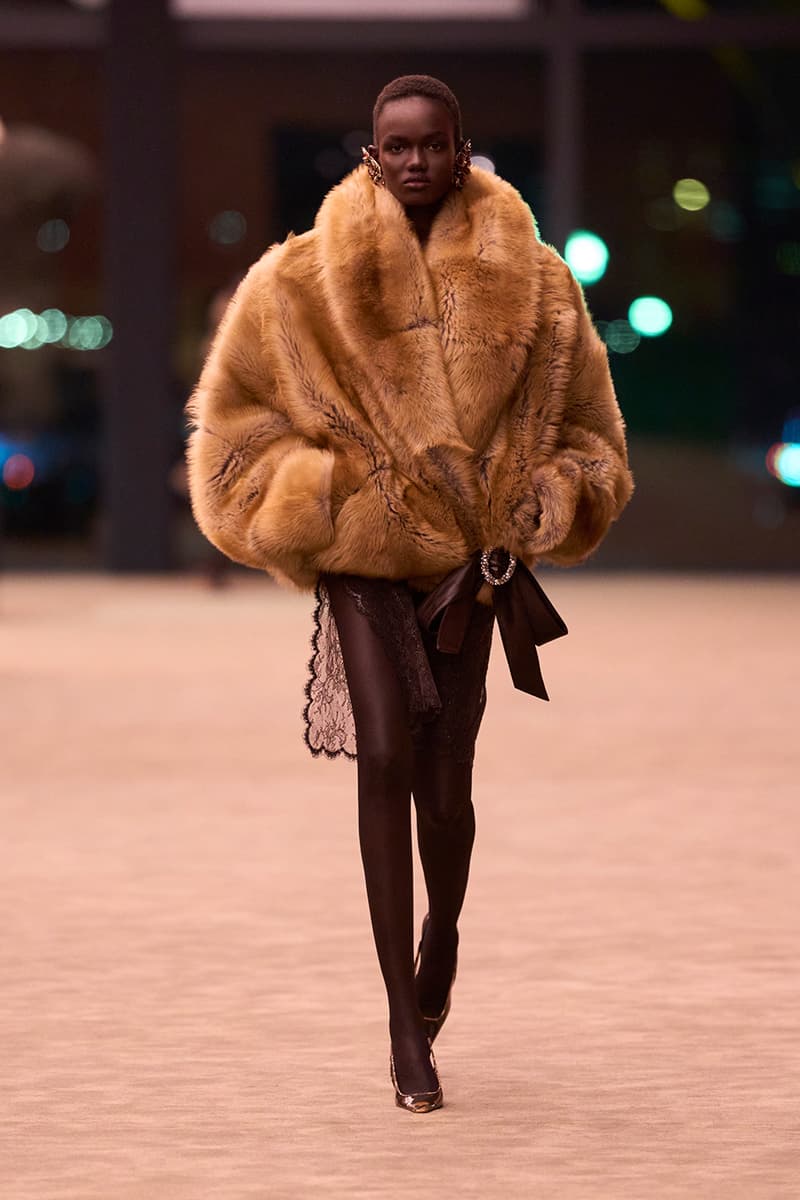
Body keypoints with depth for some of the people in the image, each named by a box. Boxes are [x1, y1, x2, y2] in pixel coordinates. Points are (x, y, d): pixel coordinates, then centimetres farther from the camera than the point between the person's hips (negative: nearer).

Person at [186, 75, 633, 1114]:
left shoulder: (527, 281, 4)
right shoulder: (309, 280, 0)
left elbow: (580, 429, 12)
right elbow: (238, 409, 7)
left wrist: (537, 504, -4)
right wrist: (310, 498, -4)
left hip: (467, 558, 1)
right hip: (363, 553, -1)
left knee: (446, 777, -2)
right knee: (387, 758, -13)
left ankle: (441, 933, 34)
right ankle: (406, 1025, -8)